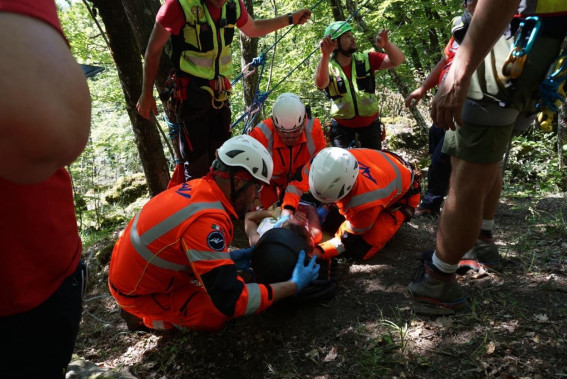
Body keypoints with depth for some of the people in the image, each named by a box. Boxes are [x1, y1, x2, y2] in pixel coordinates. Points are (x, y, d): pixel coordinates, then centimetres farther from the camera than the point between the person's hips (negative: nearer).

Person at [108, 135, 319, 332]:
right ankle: (144, 318, 3)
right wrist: (294, 286, -25)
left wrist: (229, 257, 1)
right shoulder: (206, 221, -34)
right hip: (139, 291, -8)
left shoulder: (199, 187, -7)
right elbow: (231, 302, -34)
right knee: (217, 316, -13)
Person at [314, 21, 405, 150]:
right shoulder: (327, 67, -11)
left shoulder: (366, 60, -6)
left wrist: (387, 44, -31)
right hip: (342, 126, -2)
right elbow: (320, 84, -34)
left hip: (370, 123, 2)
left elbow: (398, 60, -11)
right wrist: (325, 55, -47)